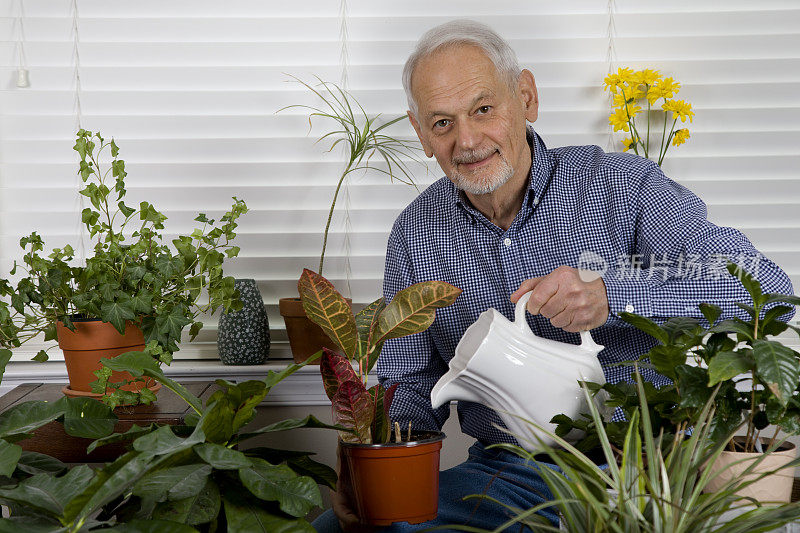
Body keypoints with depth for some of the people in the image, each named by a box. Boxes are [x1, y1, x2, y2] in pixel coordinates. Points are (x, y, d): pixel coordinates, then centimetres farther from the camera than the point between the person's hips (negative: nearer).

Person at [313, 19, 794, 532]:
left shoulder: (622, 186, -5)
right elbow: (412, 385, 11)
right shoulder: (415, 235, 6)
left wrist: (611, 295, -28)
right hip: (504, 474, 2)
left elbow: (766, 288, -15)